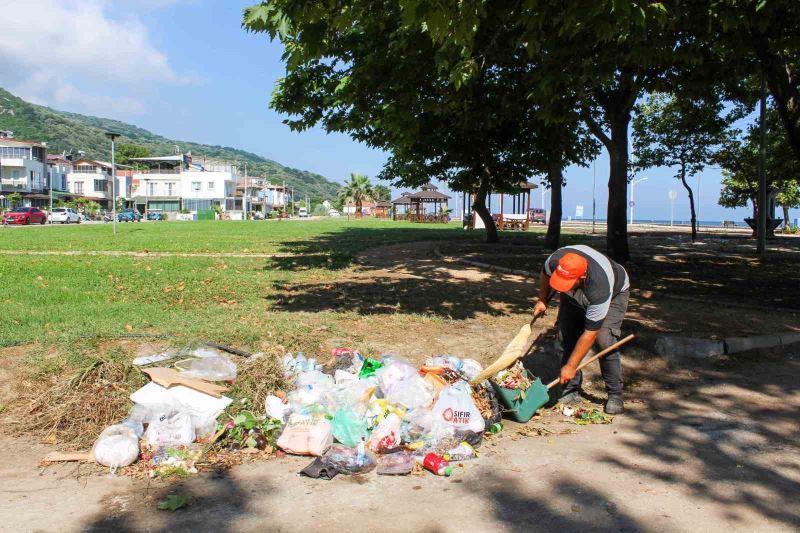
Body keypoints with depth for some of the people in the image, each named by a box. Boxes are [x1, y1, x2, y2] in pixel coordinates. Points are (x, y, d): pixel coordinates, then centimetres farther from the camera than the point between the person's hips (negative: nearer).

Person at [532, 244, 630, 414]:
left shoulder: (599, 288, -46)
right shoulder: (555, 260, -36)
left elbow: (589, 334, -38)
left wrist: (571, 367, -32)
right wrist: (542, 300, 4)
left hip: (614, 292, -4)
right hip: (574, 297, 5)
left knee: (604, 340, -21)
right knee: (566, 336, -8)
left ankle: (615, 395, -7)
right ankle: (572, 390, 3)